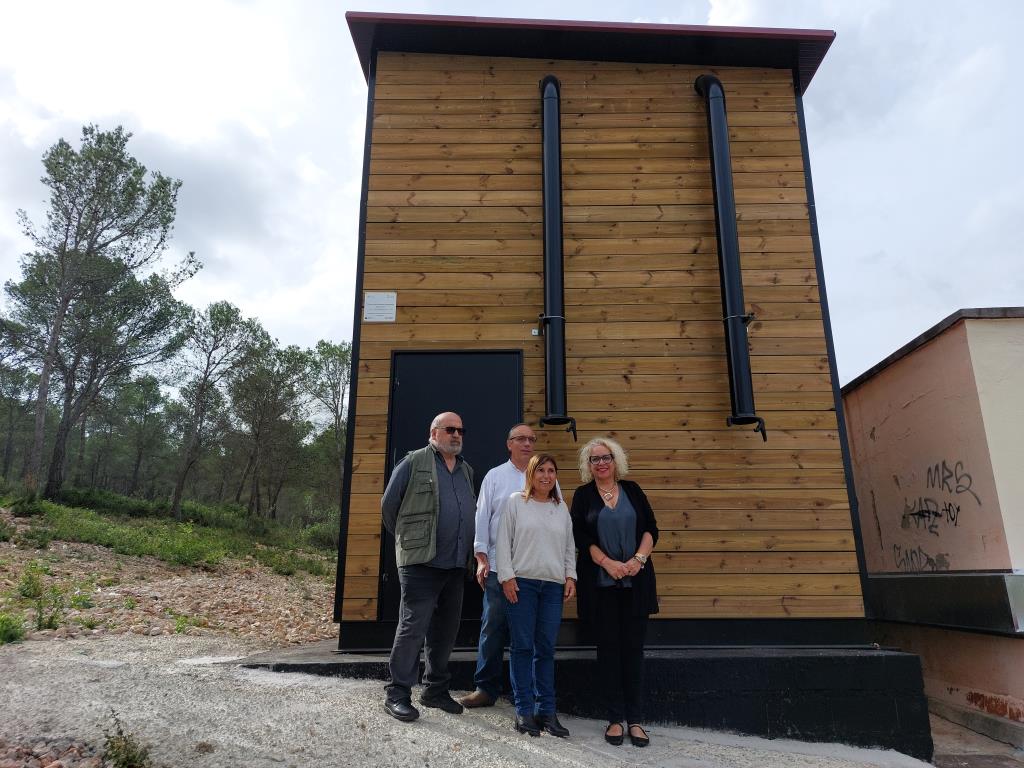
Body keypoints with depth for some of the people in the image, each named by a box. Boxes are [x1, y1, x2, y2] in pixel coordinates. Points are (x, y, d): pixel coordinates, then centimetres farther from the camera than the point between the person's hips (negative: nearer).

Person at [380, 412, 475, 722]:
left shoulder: (467, 470, 16)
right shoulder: (414, 462, -3)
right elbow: (389, 505, 1)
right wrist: (406, 539, 9)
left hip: (456, 565, 7)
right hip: (421, 562, -6)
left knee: (446, 630, 14)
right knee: (413, 627, -4)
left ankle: (436, 690, 27)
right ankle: (397, 694, 8)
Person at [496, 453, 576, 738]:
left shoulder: (561, 507, 14)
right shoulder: (515, 502, 2)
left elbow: (569, 546, 18)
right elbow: (503, 541, -1)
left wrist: (570, 576, 8)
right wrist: (506, 577, -7)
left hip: (553, 585, 3)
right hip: (521, 582, -3)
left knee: (546, 649, 6)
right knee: (522, 647, 1)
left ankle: (546, 710, 14)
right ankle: (524, 710, 10)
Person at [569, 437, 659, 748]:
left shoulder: (632, 490, 8)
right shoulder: (583, 495, 4)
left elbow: (651, 528, 4)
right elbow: (581, 537, -3)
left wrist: (639, 559, -11)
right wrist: (609, 563, -14)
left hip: (635, 582, 1)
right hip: (601, 583, -1)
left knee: (633, 648, 4)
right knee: (609, 648, 5)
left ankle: (635, 720, 13)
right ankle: (615, 719, 15)